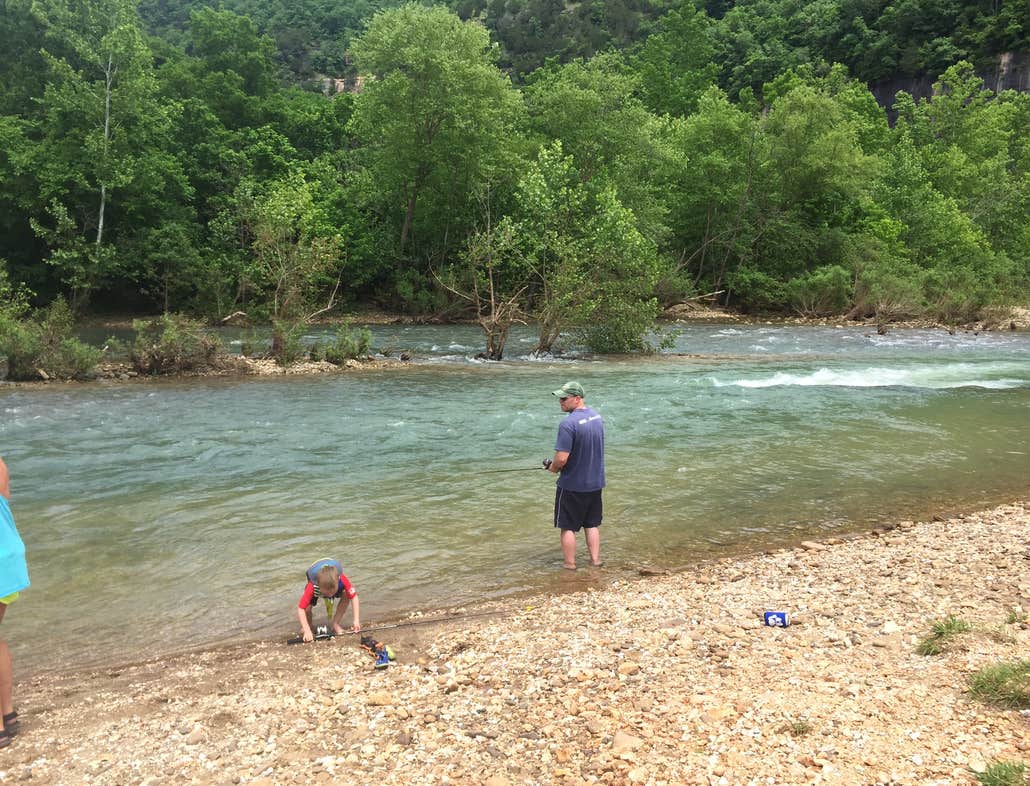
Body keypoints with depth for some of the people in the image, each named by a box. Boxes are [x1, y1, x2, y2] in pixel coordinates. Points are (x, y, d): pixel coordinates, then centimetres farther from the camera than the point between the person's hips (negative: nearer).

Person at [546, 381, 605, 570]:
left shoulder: (568, 424, -24)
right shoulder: (597, 417, 3)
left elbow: (561, 458, -27)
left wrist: (553, 467, -4)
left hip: (572, 485, -7)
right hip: (595, 483, 7)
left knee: (568, 526, 8)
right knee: (592, 524, 19)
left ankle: (570, 566, 15)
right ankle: (595, 560, 24)